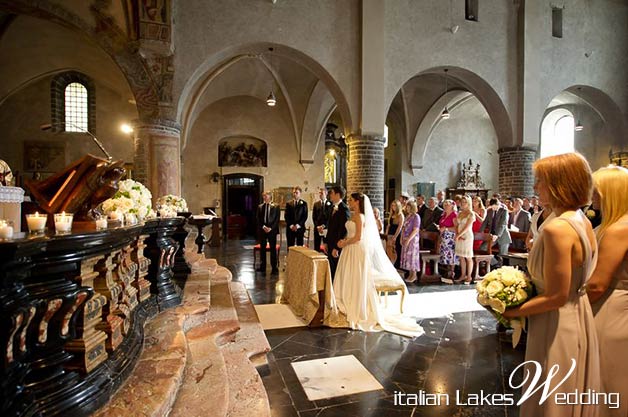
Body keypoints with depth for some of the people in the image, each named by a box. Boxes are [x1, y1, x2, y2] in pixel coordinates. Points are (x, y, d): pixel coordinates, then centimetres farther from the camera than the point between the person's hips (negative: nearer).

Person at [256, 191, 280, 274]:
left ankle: (274, 268, 3)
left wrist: (271, 228, -12)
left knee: (273, 249, -2)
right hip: (262, 230, 3)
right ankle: (263, 267, 16)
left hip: (272, 230, -3)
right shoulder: (260, 207, 10)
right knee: (262, 248, 7)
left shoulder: (275, 207, 2)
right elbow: (258, 219, 5)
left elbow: (277, 219, -2)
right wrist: (263, 227, -9)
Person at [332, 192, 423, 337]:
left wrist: (344, 244, -12)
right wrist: (343, 240, 2)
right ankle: (349, 307, 26)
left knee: (356, 281, 1)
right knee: (348, 280, 14)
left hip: (357, 251, -9)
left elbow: (358, 237, -21)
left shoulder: (359, 216, -15)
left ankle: (358, 311, 14)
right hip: (350, 251, 9)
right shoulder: (353, 216, 12)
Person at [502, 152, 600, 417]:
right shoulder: (583, 221, 2)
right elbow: (574, 280, 11)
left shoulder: (557, 228, -28)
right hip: (579, 316, 9)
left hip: (557, 324, -9)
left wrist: (512, 311, -14)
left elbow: (556, 296, -26)